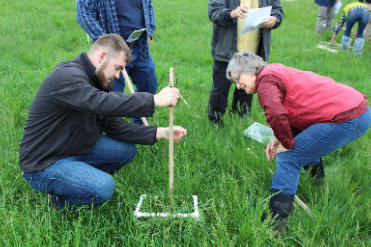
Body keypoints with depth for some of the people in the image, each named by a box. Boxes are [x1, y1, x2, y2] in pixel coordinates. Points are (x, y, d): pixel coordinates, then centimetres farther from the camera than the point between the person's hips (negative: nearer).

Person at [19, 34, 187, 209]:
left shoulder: (96, 82, 8)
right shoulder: (66, 75, -21)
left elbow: (116, 127, 3)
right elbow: (102, 103, -40)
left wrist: (159, 133, -8)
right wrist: (154, 100, -37)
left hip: (75, 149, 9)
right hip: (42, 164, -9)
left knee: (127, 149, 2)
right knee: (103, 188, -29)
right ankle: (61, 199, 0)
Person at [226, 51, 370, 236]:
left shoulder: (266, 80, -10)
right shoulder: (279, 73, 21)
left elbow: (275, 114, -31)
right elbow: (302, 111, 24)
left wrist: (287, 143, -13)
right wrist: (281, 139, 9)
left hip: (347, 120, -11)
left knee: (289, 158, -10)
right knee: (307, 147, 30)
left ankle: (276, 225, -8)